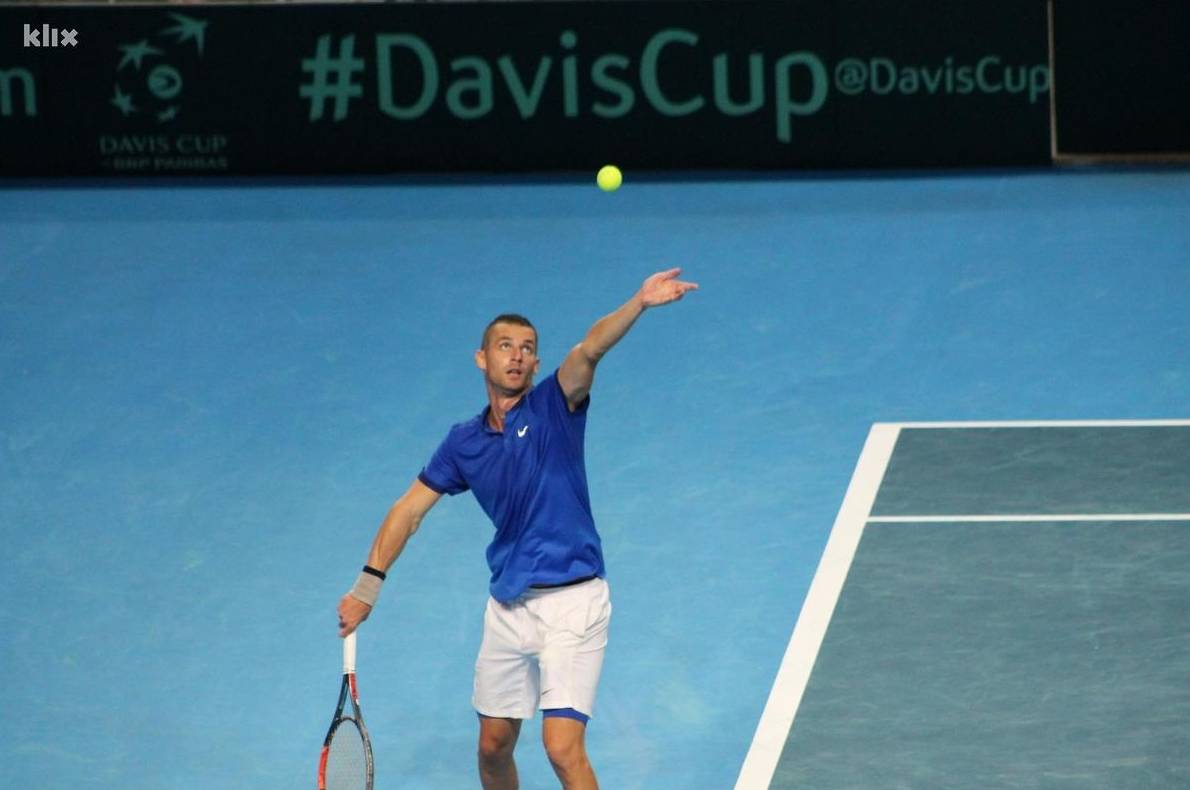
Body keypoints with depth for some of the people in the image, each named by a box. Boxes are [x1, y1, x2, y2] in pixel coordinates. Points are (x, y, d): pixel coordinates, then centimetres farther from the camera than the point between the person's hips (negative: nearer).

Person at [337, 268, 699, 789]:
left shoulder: (554, 406, -5)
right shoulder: (465, 442, 8)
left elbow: (588, 351, -24)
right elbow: (409, 509, 14)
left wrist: (639, 303, -40)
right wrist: (368, 584, 6)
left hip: (571, 603, -6)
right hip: (507, 606, 6)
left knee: (563, 747, -15)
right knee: (494, 746, 15)